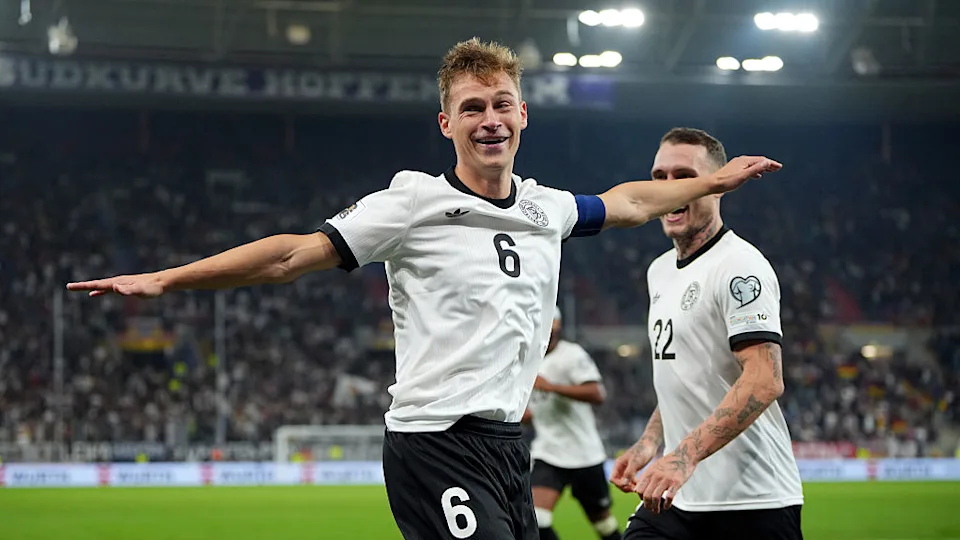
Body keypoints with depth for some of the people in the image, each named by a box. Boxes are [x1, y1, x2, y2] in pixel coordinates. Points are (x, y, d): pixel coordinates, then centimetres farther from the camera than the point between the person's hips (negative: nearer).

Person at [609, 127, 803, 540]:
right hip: (675, 497, 8)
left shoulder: (740, 266, -12)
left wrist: (684, 456, -32)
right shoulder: (660, 271, 16)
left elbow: (764, 381, -24)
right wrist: (648, 445, 13)